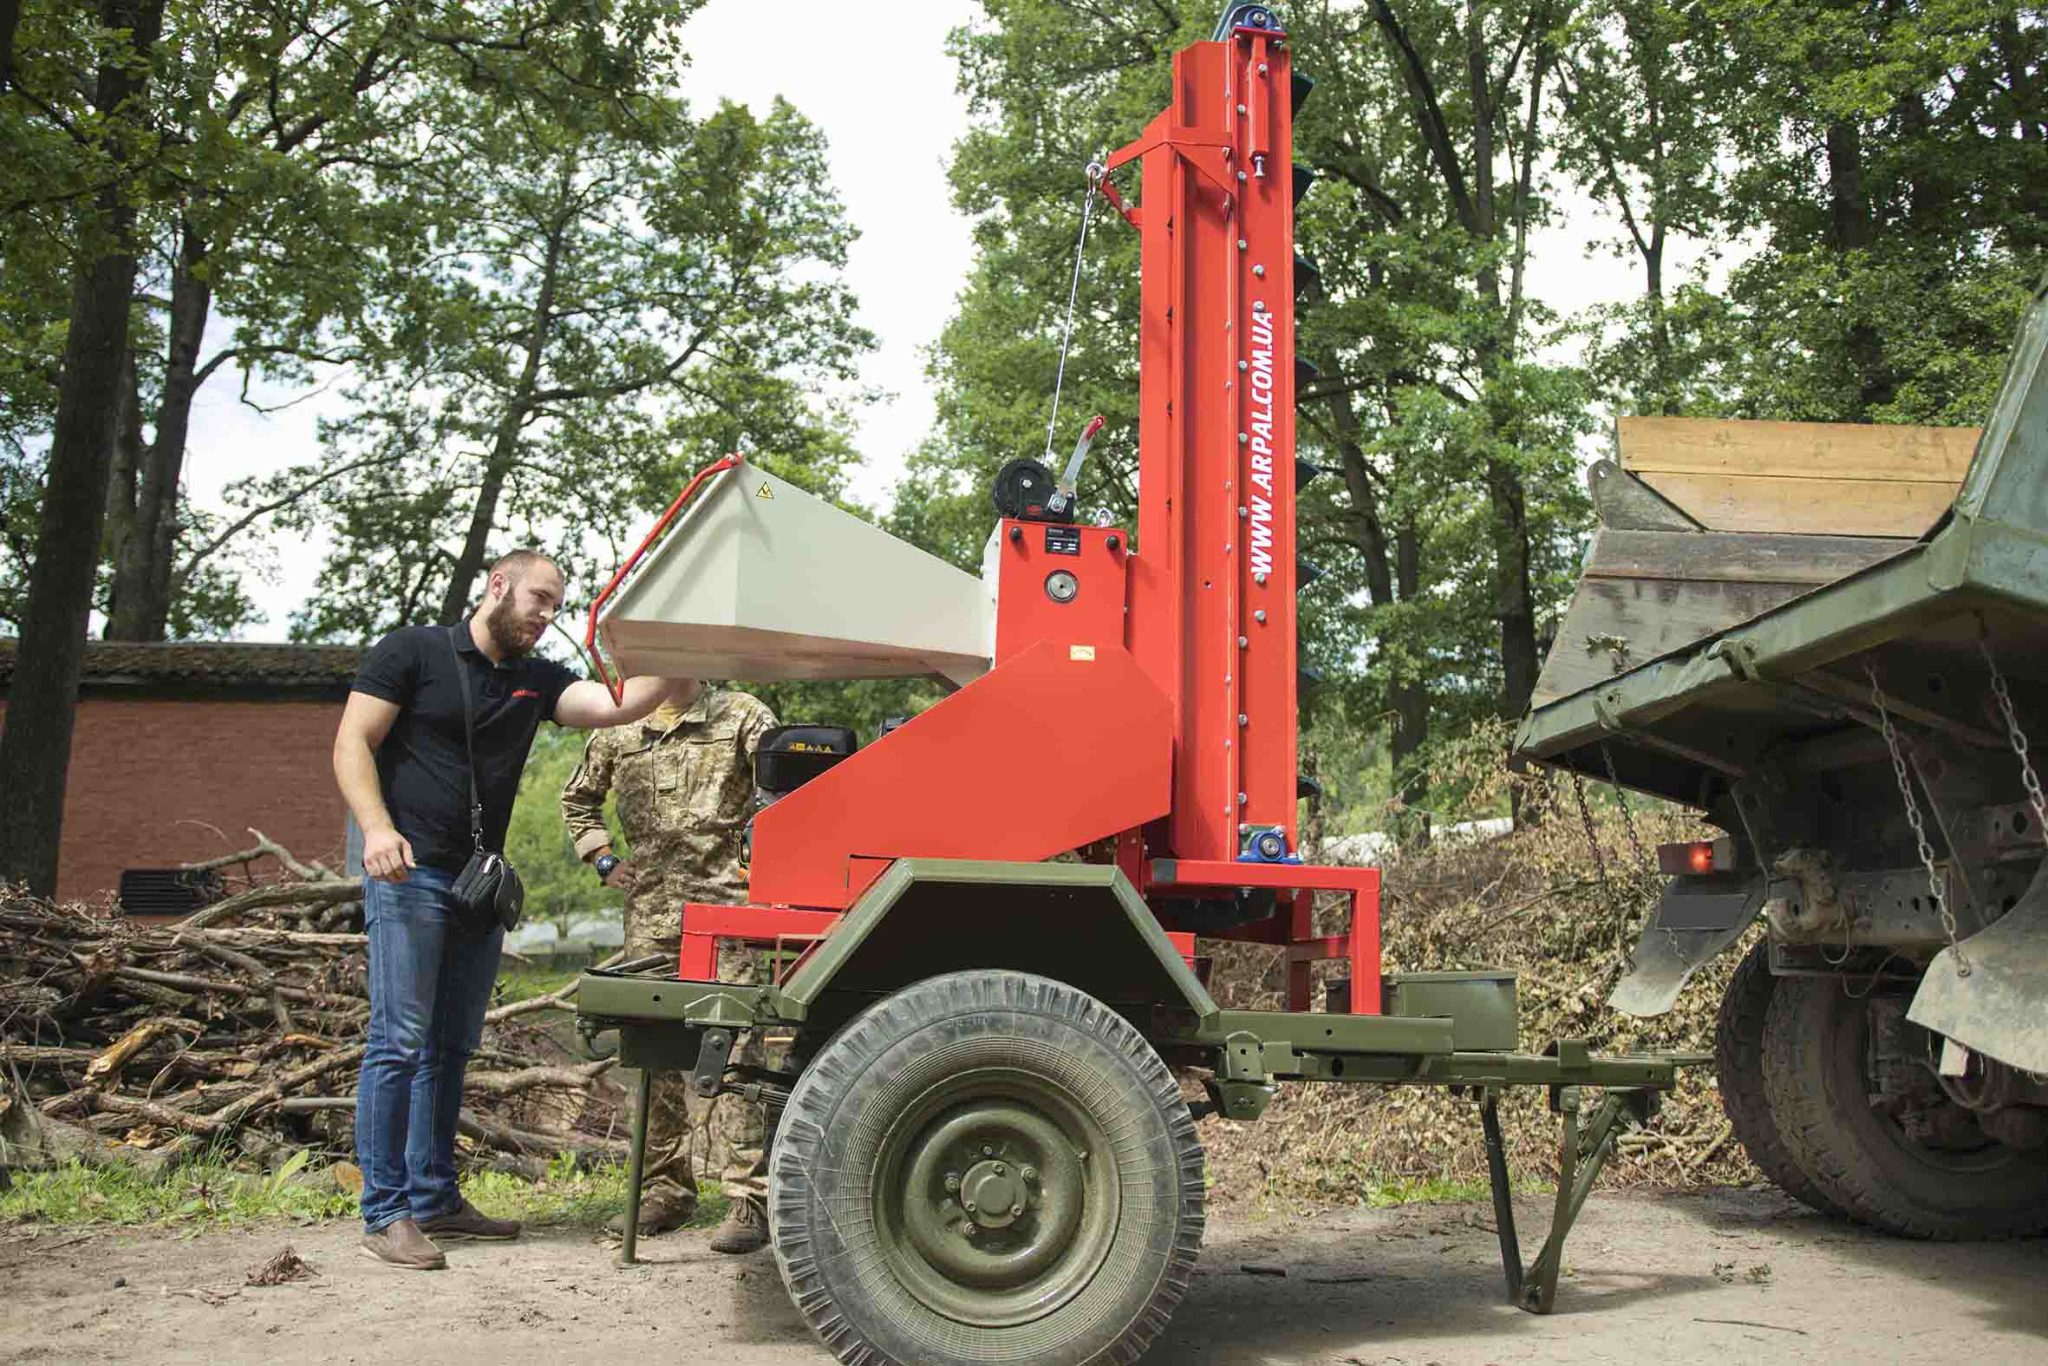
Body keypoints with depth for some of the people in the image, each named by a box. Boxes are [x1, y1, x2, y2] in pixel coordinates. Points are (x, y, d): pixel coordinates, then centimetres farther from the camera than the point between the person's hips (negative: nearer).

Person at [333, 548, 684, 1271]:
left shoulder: (537, 680, 12)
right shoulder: (411, 651, -3)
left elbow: (617, 703, -3)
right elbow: (351, 745, -8)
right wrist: (378, 828, -23)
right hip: (409, 874, -7)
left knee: (451, 1046, 10)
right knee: (399, 1041, -8)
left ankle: (434, 1197, 18)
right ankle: (384, 1212, -3)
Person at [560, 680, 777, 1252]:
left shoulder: (742, 717, 2)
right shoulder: (617, 733, 15)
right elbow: (578, 798, 31)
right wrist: (603, 858, 17)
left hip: (725, 908, -5)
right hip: (648, 914, 5)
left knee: (739, 1048, -9)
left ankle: (750, 1199, -6)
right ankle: (666, 1188, 20)